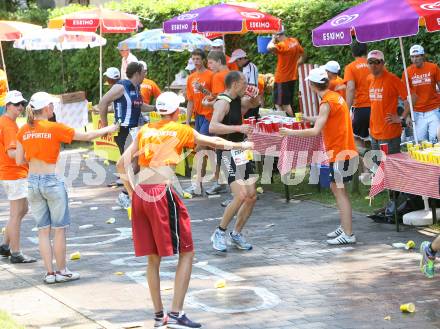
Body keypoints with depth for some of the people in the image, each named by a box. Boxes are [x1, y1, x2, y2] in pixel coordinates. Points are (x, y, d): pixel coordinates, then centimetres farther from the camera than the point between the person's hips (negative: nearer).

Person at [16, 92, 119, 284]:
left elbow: (19, 161, 4)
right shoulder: (55, 129, -10)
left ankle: (49, 273, 11)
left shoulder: (23, 131, 3)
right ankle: (62, 271, 14)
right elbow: (86, 136, -2)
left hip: (33, 181, 5)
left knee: (43, 230, 10)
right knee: (59, 229, 8)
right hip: (52, 180, -4)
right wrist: (107, 130, 13)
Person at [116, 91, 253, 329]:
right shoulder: (181, 131, 7)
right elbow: (214, 142, 20)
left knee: (153, 257, 15)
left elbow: (121, 165, 14)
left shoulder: (145, 131, 17)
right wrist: (241, 145, 35)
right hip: (163, 193, -5)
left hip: (140, 193, 5)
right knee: (186, 252, 5)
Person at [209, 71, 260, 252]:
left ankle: (236, 234, 21)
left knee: (252, 196, 7)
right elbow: (213, 127, -31)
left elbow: (254, 103, 32)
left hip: (241, 153, 9)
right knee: (241, 196, -19)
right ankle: (219, 233, -5)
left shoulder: (238, 101, 12)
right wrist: (239, 128, -34)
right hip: (229, 154, -9)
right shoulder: (223, 102, -16)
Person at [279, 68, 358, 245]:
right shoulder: (335, 96, 10)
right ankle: (344, 226, 25)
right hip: (345, 149, 10)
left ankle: (348, 234, -9)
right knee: (336, 188, 18)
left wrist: (291, 132, -18)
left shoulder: (327, 103, -18)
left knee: (339, 191, -7)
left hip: (340, 152, -10)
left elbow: (316, 131, -25)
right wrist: (309, 118, 31)